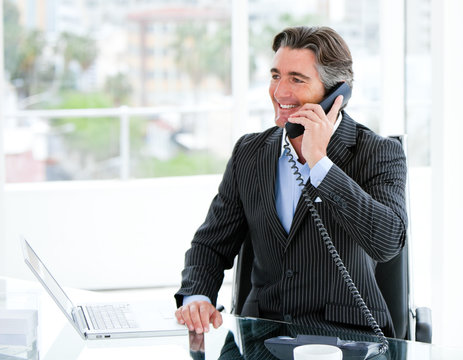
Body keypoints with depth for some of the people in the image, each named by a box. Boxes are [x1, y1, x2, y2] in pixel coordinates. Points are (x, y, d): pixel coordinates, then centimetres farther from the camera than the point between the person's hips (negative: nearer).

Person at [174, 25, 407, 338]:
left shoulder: (378, 153, -2)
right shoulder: (249, 152, 12)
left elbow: (388, 242, -19)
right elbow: (212, 244, 16)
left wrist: (318, 161, -18)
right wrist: (196, 297, -6)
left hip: (345, 336, -4)